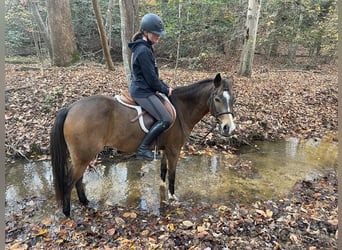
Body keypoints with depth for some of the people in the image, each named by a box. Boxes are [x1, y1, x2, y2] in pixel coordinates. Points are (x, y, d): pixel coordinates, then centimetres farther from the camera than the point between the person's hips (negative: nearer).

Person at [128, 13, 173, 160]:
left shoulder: (145, 48, 14)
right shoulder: (143, 50, -18)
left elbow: (153, 74, 18)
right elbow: (151, 78, -18)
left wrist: (165, 87, 10)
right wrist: (165, 90, -5)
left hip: (141, 89, 11)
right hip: (143, 92, -11)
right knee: (166, 120, -14)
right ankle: (143, 149, -5)